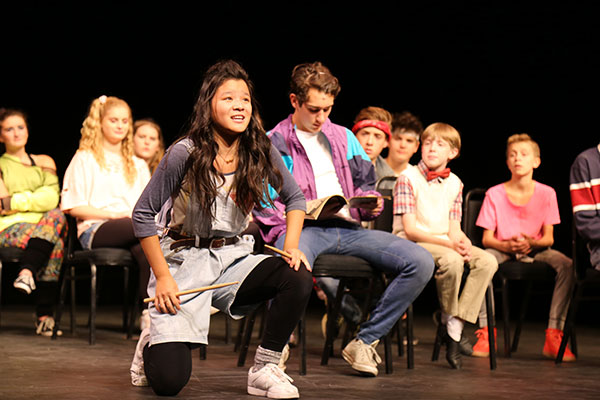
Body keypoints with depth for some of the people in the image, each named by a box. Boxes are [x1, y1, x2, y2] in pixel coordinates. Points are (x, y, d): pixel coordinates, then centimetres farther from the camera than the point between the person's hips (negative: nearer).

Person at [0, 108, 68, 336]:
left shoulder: (44, 162, 23)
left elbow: (52, 199, 4)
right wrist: (34, 199, -4)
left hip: (42, 225, 2)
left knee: (56, 216, -38)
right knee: (55, 242, -36)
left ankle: (26, 272, -44)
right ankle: (44, 315, -42)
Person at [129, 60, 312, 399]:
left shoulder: (261, 152, -5)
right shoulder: (185, 154, -15)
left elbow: (295, 198, 11)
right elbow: (143, 214, -8)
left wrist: (292, 246, -6)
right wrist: (162, 276, -13)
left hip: (235, 257, 4)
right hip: (185, 259, -4)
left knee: (299, 278, -27)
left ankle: (265, 370, -6)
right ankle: (152, 344, 25)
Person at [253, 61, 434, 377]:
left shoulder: (343, 137, 24)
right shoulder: (273, 143, 8)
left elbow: (364, 184, 27)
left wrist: (371, 203, 4)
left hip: (347, 227, 5)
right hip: (301, 228, -5)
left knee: (421, 262, -16)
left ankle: (364, 343, -8)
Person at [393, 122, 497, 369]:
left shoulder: (454, 183, 12)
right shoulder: (408, 178, -7)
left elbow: (454, 228, 8)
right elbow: (410, 229, -14)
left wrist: (463, 243, -17)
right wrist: (447, 243, -24)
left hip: (445, 243, 6)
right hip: (412, 244, -6)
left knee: (487, 261, -18)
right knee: (451, 261, -35)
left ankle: (456, 329, -20)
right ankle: (449, 318, -10)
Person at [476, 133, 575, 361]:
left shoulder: (546, 193, -3)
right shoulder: (495, 194, -5)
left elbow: (549, 238, -3)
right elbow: (487, 239, -5)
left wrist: (532, 243, -27)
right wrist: (507, 245, -26)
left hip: (535, 249, 1)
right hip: (503, 249, -1)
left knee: (566, 265, -29)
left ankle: (554, 335, -28)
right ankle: (485, 332, -27)